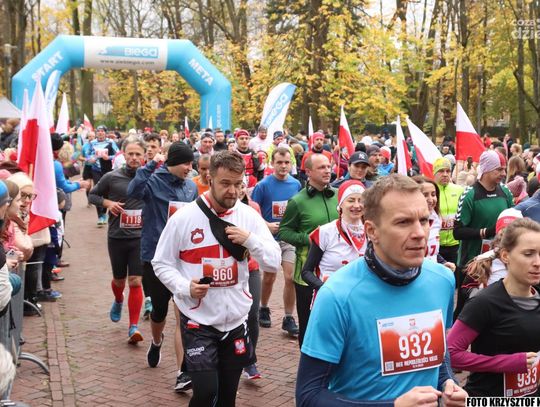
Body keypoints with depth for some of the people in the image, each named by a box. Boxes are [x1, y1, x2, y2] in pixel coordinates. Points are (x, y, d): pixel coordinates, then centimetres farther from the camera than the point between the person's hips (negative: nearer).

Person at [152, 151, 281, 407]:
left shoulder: (250, 217, -2)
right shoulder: (184, 217, -11)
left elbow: (274, 263, -2)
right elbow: (162, 263, -2)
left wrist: (250, 239, -19)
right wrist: (185, 287, -19)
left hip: (236, 320, 3)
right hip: (198, 321, -3)